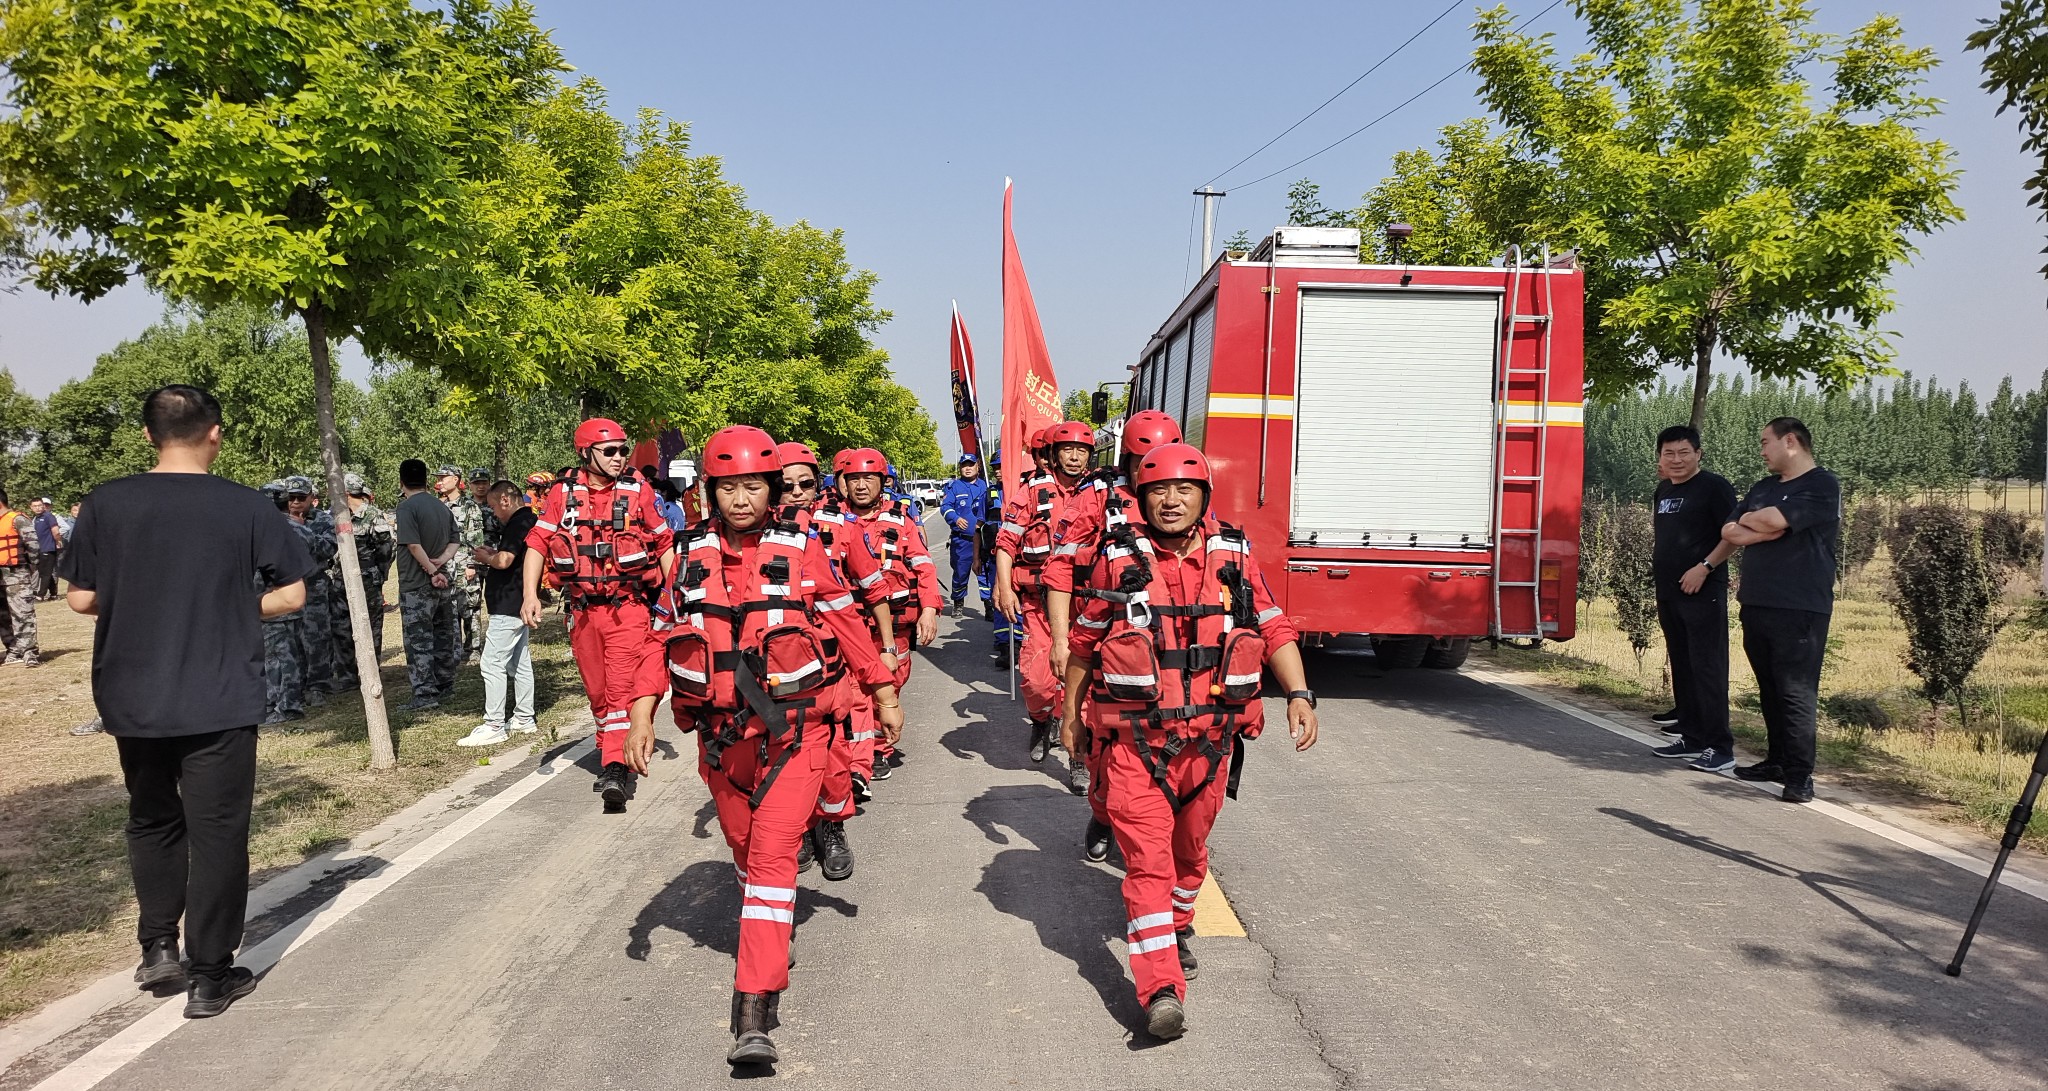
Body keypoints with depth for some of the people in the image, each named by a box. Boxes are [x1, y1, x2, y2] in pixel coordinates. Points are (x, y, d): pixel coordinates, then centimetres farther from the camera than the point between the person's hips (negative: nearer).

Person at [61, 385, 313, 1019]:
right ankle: (211, 977, 12)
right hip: (221, 702, -2)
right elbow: (291, 595, -5)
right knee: (217, 832, 6)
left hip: (133, 700, 3)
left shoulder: (106, 504, -4)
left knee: (153, 820, 23)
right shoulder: (245, 507, -8)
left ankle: (157, 948, 25)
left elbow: (81, 599, 0)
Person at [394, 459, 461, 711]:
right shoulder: (441, 506, 12)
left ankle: (425, 694, -6)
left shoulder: (407, 507, -12)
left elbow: (414, 545, -21)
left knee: (419, 641, -4)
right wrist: (440, 562, -6)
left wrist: (431, 570, -14)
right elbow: (455, 542, 9)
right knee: (443, 635, 15)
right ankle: (444, 686, 25)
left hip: (417, 586, -7)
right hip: (444, 583, 7)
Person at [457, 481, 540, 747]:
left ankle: (493, 727, -7)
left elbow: (504, 561, -26)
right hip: (518, 603, 11)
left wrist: (486, 557, -7)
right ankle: (524, 719, 21)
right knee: (520, 663, 15)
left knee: (492, 664, -8)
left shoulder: (518, 523, -17)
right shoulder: (530, 520, 15)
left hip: (507, 604, -11)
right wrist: (494, 554, 11)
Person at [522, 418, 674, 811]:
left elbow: (664, 543, 7)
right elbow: (537, 543, 3)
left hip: (628, 606, -3)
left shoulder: (638, 491, -1)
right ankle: (611, 755, 28)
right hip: (582, 609, 3)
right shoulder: (563, 492, 2)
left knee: (622, 686, -15)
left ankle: (615, 768, -19)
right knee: (597, 690, 13)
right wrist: (530, 594, -8)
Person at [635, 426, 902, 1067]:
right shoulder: (693, 551, 1)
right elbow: (668, 637, 9)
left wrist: (883, 693, 6)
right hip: (722, 732, 4)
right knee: (743, 845, 19)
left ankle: (754, 1011, -13)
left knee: (772, 853, -12)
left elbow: (844, 621, 1)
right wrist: (642, 717, 6)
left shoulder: (801, 545, -7)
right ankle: (770, 936, 48)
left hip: (794, 728, -4)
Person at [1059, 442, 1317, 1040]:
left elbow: (1274, 628, 5)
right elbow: (1085, 639, 7)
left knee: (1190, 844, 19)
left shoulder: (1234, 555, 1)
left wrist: (1299, 694, -7)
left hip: (1210, 733, 3)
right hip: (1136, 736, -2)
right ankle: (1162, 989, -11)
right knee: (1146, 855, -9)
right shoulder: (1119, 557, -3)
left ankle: (1177, 926, 46)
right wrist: (1070, 710, 13)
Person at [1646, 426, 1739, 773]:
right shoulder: (1664, 489, 14)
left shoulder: (1713, 486, -7)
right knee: (1681, 666, 12)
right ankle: (1691, 738, 20)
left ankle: (1720, 748, -7)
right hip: (1668, 592, 8)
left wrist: (1705, 566, -19)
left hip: (1702, 592, -8)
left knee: (1707, 668, -9)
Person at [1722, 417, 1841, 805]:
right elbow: (1730, 532, 10)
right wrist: (1767, 529, -7)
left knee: (1796, 692, -8)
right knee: (1769, 689, 12)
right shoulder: (1762, 488, 19)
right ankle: (1777, 760, 21)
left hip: (1799, 609, -8)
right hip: (1756, 605, 8)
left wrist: (1749, 519, 2)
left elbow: (1773, 519, -20)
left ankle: (1799, 775, -6)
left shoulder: (1822, 485, -6)